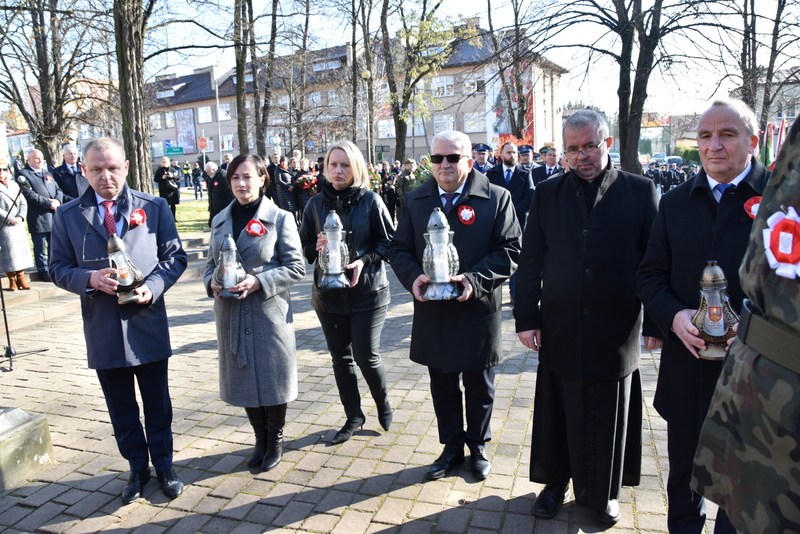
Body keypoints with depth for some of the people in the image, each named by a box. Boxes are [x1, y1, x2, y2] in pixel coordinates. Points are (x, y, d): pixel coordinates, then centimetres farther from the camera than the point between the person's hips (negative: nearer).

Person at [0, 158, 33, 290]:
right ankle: (12, 281, 9)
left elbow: (23, 203, 9)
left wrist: (20, 217, -7)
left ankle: (21, 279, 15)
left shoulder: (14, 185, 13)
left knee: (21, 253, 7)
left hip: (18, 225, 5)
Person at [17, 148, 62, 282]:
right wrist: (48, 203, -17)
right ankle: (43, 271, 12)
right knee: (40, 247, 2)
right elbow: (30, 195, -15)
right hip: (38, 218, -6)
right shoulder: (23, 175, -3)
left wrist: (58, 201, -7)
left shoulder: (48, 174, 20)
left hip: (54, 215, 6)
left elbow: (58, 190, 14)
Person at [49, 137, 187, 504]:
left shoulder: (154, 207, 0)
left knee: (157, 404, 13)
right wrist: (89, 279, -17)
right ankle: (137, 468, 35)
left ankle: (163, 466, 33)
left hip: (148, 325, -1)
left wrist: (153, 287, -17)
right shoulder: (67, 216, 2)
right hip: (103, 332, 1)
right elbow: (59, 268, 4)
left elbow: (175, 256, 0)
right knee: (121, 410, 15)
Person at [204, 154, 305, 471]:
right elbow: (211, 263, 16)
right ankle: (261, 439, 33)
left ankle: (276, 440, 28)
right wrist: (211, 281, -7)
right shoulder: (220, 220, 10)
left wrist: (259, 282, -20)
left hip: (269, 311, -4)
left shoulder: (279, 218, -5)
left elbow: (295, 267, -7)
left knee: (272, 377, 5)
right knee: (243, 379, 12)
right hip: (231, 313, 4)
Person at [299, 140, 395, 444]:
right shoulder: (316, 203, 2)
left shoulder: (370, 200, -5)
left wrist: (365, 259, -18)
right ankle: (353, 417, 29)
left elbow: (389, 242, -3)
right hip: (328, 293, 3)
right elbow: (304, 246, 7)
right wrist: (317, 247, -15)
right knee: (341, 358, 11)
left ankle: (383, 403, 29)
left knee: (366, 355, -2)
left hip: (368, 291, -3)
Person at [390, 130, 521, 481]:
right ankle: (452, 447, 36)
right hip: (432, 311, 3)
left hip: (478, 310, -2)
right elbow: (399, 249, 6)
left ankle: (478, 446, 37)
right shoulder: (415, 201, 6)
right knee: (443, 387, 16)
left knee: (479, 387, 15)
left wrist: (476, 280, -22)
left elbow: (509, 250, -8)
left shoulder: (496, 199, -4)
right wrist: (413, 277, -14)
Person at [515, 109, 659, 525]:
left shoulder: (640, 191, -2)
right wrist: (526, 318, -3)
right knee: (558, 414, 14)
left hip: (616, 333, -1)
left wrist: (657, 322, -4)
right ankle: (556, 481, 36)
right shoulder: (547, 194, 3)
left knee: (609, 419, 14)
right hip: (560, 331, 1)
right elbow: (530, 261, 2)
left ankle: (603, 492, 36)